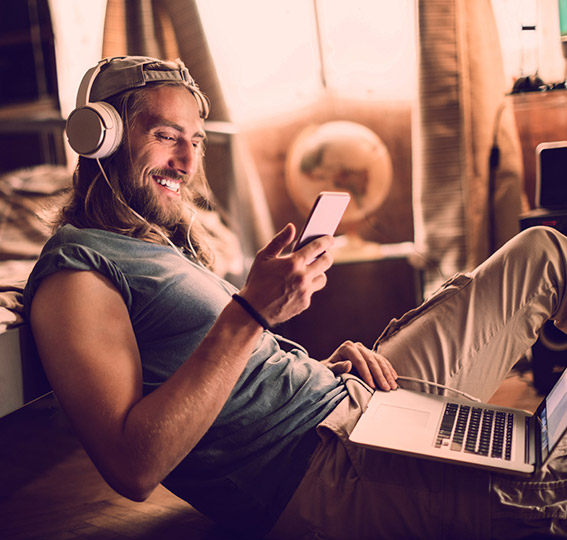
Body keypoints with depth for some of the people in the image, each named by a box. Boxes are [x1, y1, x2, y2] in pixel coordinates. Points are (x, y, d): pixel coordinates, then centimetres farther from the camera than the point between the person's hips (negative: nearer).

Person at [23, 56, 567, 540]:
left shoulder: (163, 244, 17)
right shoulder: (75, 270, -14)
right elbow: (133, 469, -26)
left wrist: (324, 366, -1)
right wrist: (250, 313, -29)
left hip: (349, 401, 10)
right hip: (314, 476, -10)